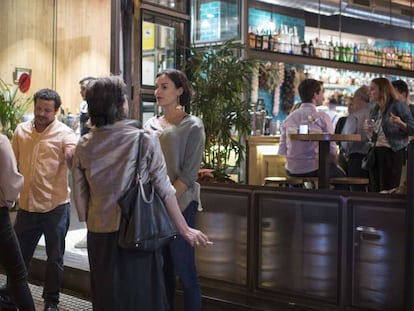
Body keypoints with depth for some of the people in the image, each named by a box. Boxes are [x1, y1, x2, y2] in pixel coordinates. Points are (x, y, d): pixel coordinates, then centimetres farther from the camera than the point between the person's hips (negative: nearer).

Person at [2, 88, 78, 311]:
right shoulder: (21, 130, 5)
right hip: (26, 205, 4)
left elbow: (75, 161, -24)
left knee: (55, 257, 10)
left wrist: (72, 156, -46)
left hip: (55, 206, -3)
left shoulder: (64, 133, -8)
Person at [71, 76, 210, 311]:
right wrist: (185, 229, 1)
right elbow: (164, 189, -8)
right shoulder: (145, 139, -11)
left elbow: (80, 197, 2)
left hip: (99, 236, 3)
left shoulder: (83, 146, -2)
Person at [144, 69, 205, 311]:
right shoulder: (151, 125, 10)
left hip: (180, 204, -5)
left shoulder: (192, 126, -4)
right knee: (162, 268, 13)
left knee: (185, 269, -1)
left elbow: (189, 174, -10)